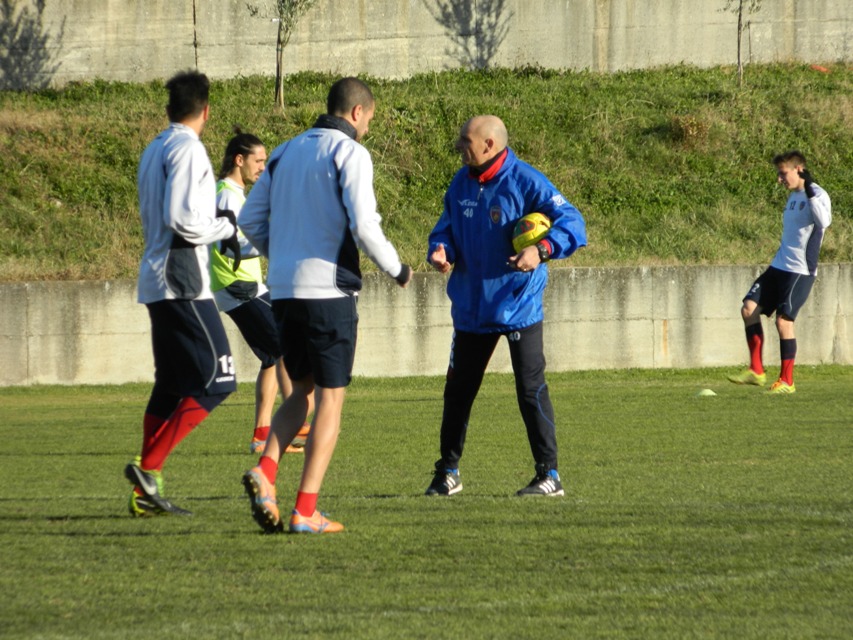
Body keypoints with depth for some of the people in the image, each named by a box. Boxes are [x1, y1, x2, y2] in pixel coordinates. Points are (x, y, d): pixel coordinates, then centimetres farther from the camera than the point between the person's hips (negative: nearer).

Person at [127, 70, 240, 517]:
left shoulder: (154, 151, 17)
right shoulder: (187, 149, -10)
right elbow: (182, 219, -20)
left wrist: (218, 225, 20)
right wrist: (227, 230, -5)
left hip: (157, 282, 9)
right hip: (182, 282, -9)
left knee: (171, 384, 12)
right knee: (216, 380, -10)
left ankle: (146, 493, 9)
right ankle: (149, 468, -19)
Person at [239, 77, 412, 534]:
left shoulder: (285, 153, 14)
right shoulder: (349, 154, -7)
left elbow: (250, 219, 14)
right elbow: (364, 225, -17)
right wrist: (396, 269, -1)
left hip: (283, 290, 6)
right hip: (329, 289, -6)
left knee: (302, 390, 18)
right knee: (330, 398, 1)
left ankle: (265, 471, -6)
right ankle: (306, 510, -4)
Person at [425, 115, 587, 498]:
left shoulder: (525, 182, -15)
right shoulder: (461, 183, 5)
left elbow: (572, 223, -17)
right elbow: (447, 228, 15)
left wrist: (542, 250, -33)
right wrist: (440, 251, -8)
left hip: (518, 307, -6)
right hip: (471, 306, 6)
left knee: (531, 390, -5)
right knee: (458, 390, 12)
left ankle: (549, 474, 2)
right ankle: (447, 473, 23)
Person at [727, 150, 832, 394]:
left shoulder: (816, 195, -12)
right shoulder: (794, 196, 16)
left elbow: (824, 221, -33)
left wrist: (809, 191, -34)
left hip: (800, 271, -9)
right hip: (779, 266, 9)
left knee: (783, 320, -12)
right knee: (749, 309, 0)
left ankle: (787, 381, 0)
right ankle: (756, 371, 7)